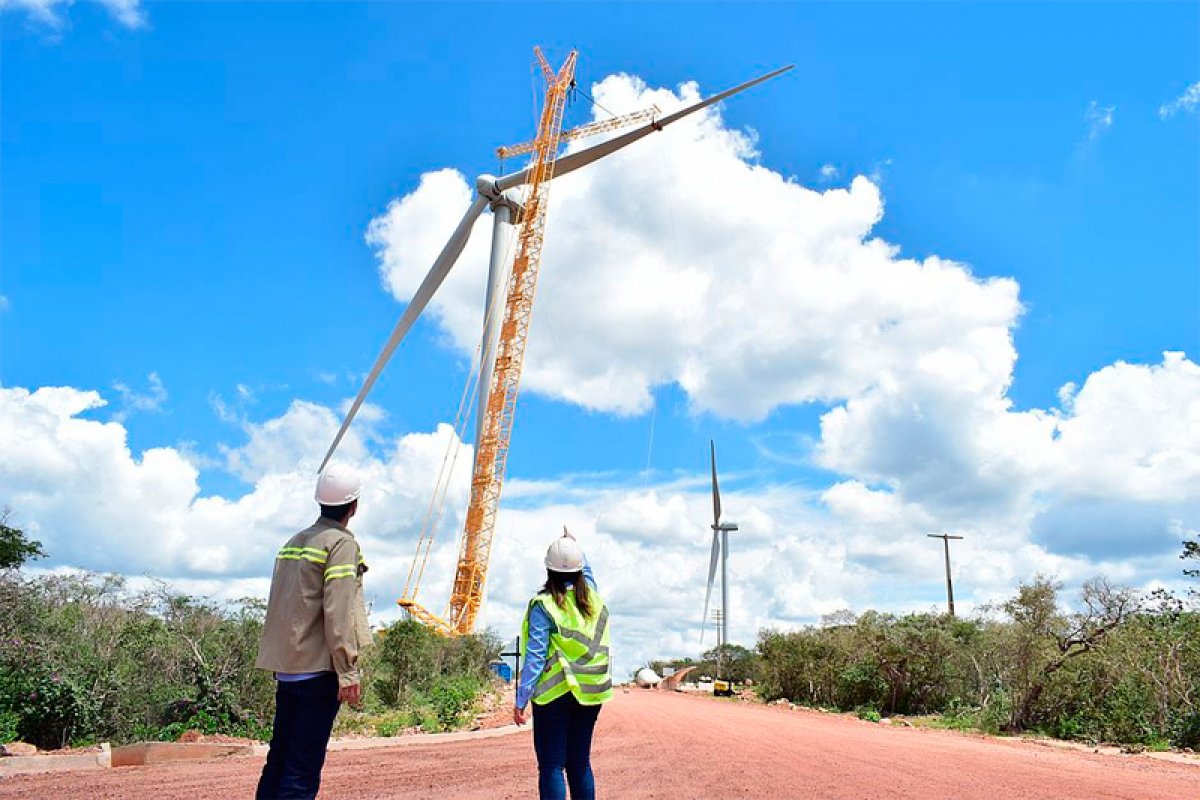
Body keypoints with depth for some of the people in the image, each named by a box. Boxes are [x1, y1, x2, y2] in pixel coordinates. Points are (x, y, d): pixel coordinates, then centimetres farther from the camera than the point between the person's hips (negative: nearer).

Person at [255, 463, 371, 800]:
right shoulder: (341, 543, -9)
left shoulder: (293, 542, 15)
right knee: (304, 764, -5)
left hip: (285, 667, 8)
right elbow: (337, 612, -18)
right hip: (318, 667, -8)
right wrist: (347, 670, -16)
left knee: (279, 755, 14)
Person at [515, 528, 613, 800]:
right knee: (580, 763, 15)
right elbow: (587, 572, 28)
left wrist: (521, 700, -9)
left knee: (551, 767, 0)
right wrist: (574, 545, 41)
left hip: (555, 695, -5)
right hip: (589, 694, 5)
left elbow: (535, 657, -13)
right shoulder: (593, 597, 4)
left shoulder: (543, 605, -11)